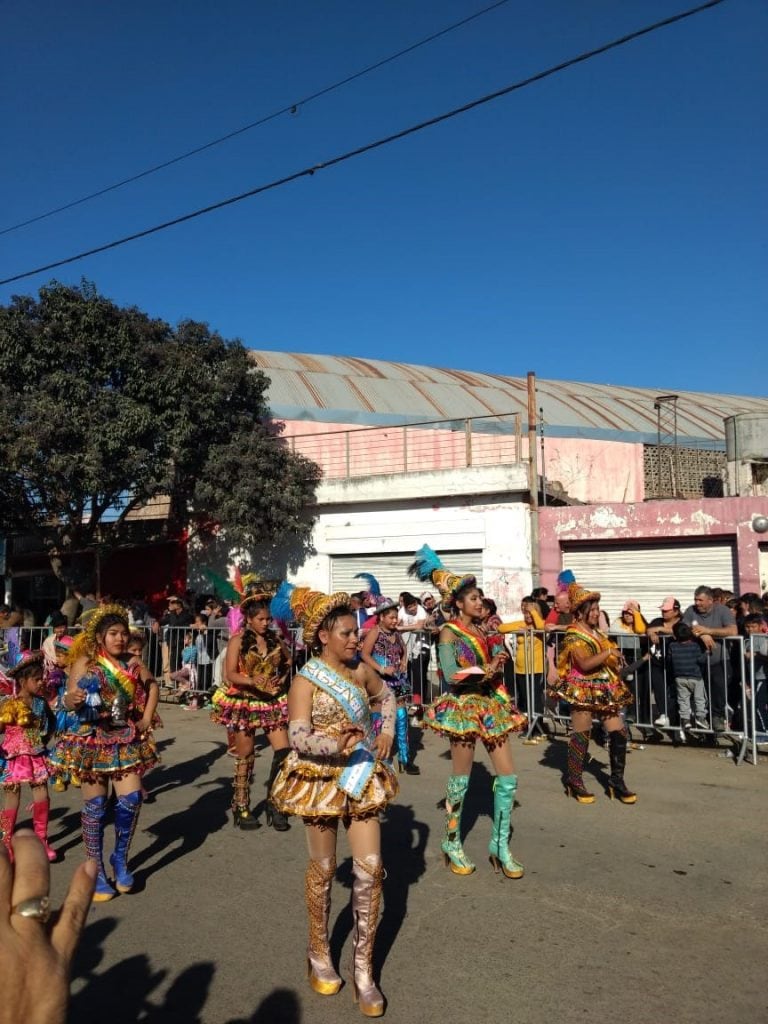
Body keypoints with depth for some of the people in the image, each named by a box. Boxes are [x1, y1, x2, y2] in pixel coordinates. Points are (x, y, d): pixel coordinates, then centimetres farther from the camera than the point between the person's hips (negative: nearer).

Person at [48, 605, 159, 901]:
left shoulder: (133, 663, 1)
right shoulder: (85, 662, -9)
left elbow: (153, 687, 18)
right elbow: (68, 703, -13)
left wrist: (146, 719, 9)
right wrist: (73, 699, -35)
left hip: (127, 740, 3)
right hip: (92, 741, -3)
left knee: (132, 798, -4)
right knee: (95, 805, 3)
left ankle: (120, 858, 19)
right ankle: (96, 870, 17)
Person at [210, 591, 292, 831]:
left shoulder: (275, 640, 4)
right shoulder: (238, 640, -8)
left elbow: (289, 661, 23)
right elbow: (230, 675, -16)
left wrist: (284, 676, 5)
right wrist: (251, 680, -33)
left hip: (272, 702, 3)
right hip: (243, 703, -3)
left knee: (283, 751, -6)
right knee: (245, 756, 6)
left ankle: (274, 804, 9)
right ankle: (241, 809, 20)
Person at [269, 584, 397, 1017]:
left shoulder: (360, 670, 1)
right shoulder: (305, 681, -15)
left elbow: (387, 696, 20)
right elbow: (299, 738, -25)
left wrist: (388, 733, 4)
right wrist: (337, 746, -41)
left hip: (363, 777, 4)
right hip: (321, 780, -4)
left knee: (370, 870, 1)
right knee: (323, 870, 11)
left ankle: (364, 969, 14)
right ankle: (320, 954, 33)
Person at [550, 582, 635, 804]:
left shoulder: (597, 633, 13)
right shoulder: (573, 636, -11)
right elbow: (585, 663, -24)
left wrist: (617, 663, 8)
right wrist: (609, 653, -21)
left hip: (605, 690, 7)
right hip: (583, 691, -7)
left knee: (619, 733, 2)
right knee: (581, 736, 0)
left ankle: (617, 781, 12)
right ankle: (574, 782, 15)